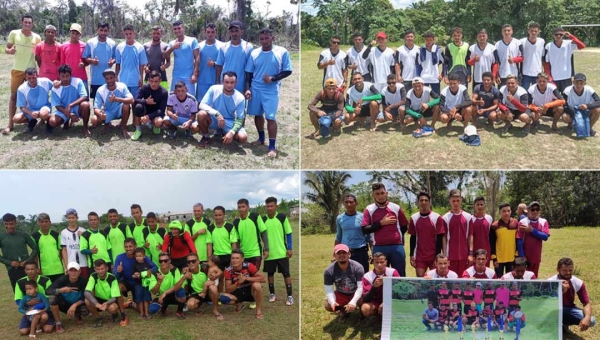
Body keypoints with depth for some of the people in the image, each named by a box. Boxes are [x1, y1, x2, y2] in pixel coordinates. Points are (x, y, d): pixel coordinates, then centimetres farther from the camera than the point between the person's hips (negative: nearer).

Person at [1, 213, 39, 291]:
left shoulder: (23, 235, 4)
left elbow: (35, 248, 7)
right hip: (12, 270, 0)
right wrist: (9, 262, -10)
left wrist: (27, 261, -7)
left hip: (27, 268, 0)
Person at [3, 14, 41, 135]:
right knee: (14, 96, 0)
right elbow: (6, 48, 2)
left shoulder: (37, 37, 2)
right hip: (17, 70, -1)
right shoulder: (14, 33, -2)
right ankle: (10, 124, 2)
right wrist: (10, 51, -21)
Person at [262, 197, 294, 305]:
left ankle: (290, 296, 8)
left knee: (286, 273, 2)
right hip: (269, 252, 2)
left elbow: (288, 233, -2)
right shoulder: (263, 220, -1)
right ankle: (272, 294, 25)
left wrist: (290, 248, -5)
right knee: (270, 273, 11)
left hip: (282, 252, -2)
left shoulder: (282, 217, -6)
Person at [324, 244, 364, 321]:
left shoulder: (357, 267, -23)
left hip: (355, 294, -2)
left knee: (363, 302, -34)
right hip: (341, 294, 2)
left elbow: (360, 287, -27)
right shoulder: (329, 271, -19)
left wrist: (353, 302, -43)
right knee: (328, 306, -25)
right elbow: (329, 290, -20)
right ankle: (343, 310, 9)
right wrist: (333, 302, -42)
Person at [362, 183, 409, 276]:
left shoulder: (396, 208, 5)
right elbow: (365, 230, -8)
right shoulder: (369, 209, 1)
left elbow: (404, 227, 15)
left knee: (400, 275, 4)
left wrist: (396, 236, 10)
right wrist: (381, 223, -10)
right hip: (379, 248, 0)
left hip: (397, 246, 1)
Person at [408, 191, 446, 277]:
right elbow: (413, 238, 8)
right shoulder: (414, 218, 3)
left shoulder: (437, 217, -6)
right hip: (419, 256, 2)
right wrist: (411, 255, 3)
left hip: (434, 256, -2)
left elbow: (439, 239, -5)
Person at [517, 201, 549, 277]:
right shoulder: (522, 222, -8)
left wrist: (532, 230, -17)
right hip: (525, 257, -4)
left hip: (536, 257, 4)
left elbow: (545, 237, -9)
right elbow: (519, 241, -10)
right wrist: (521, 257, -14)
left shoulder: (543, 222, 4)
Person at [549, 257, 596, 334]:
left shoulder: (578, 283, -13)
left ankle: (565, 323, 6)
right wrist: (561, 291, -44)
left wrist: (587, 317, -35)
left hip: (569, 308, 3)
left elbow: (586, 303, -13)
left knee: (591, 321, -20)